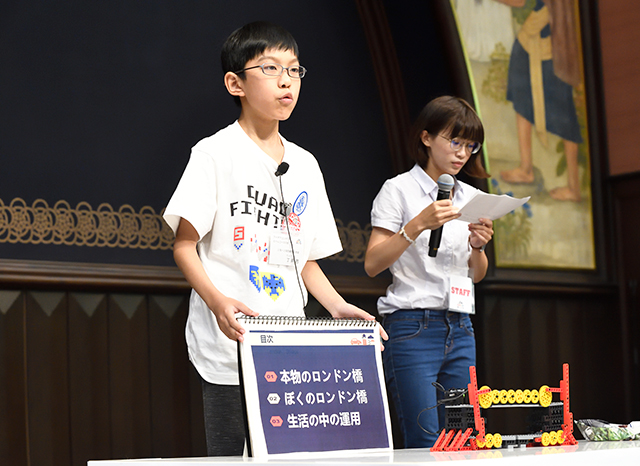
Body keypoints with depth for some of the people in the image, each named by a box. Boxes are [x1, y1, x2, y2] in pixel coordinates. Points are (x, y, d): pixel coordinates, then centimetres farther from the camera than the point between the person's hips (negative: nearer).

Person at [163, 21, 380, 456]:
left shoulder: (305, 165, 15)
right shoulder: (216, 154, -3)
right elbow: (184, 245, -6)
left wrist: (338, 306, 3)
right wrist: (217, 301, -22)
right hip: (229, 346, -5)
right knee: (233, 456, -3)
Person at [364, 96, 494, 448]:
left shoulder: (470, 197, 15)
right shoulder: (399, 189, -2)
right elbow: (372, 264, -9)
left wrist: (478, 246, -1)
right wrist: (418, 225, -19)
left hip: (459, 329, 6)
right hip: (412, 326, -6)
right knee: (424, 444, -12)